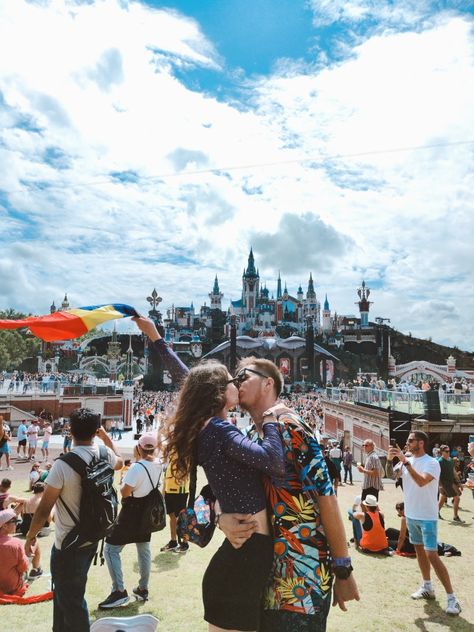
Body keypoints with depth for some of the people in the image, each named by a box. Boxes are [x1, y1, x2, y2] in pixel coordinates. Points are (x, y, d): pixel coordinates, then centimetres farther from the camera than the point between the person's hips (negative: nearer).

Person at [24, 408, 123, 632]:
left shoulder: (63, 465, -25)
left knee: (70, 601, 13)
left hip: (68, 544, -6)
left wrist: (30, 537, -2)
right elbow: (119, 462, 19)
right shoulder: (105, 455, -7)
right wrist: (106, 437, 26)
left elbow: (44, 509, -18)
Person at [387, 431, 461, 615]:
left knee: (432, 555, -9)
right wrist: (389, 459, -19)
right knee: (419, 550, 17)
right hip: (411, 515, 7)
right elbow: (391, 475, -2)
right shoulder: (407, 460, 1)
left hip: (427, 517, -7)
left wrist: (405, 461, -34)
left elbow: (421, 481, -32)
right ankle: (427, 587, 32)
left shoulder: (432, 463, -18)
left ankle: (451, 597, 3)